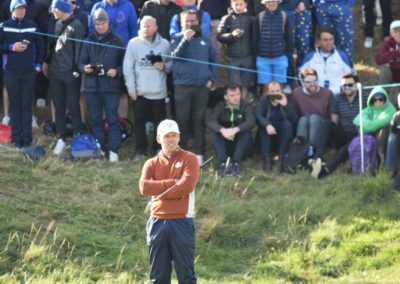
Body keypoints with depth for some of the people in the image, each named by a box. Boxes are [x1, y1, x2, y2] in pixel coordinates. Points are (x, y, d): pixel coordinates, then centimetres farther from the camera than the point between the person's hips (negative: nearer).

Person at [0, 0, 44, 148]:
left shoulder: (32, 26, 6)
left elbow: (40, 46, 11)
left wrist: (38, 64, 3)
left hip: (29, 72, 1)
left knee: (27, 104, 1)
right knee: (15, 104, 2)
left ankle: (27, 136, 3)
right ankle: (16, 136, 5)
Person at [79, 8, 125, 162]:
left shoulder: (117, 41, 4)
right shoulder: (89, 41, 11)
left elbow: (124, 63, 4)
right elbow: (81, 62, 12)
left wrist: (117, 71, -14)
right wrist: (85, 68, -10)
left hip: (111, 86, -3)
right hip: (92, 86, 3)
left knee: (112, 119, -5)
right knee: (95, 119, 8)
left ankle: (114, 150, -3)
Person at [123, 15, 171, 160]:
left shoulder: (164, 44, 4)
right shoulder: (133, 43, 0)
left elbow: (171, 63, 12)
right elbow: (128, 67, -1)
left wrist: (164, 66, -11)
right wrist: (131, 88, -6)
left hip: (159, 92, 1)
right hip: (140, 91, -1)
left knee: (160, 122, 6)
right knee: (140, 122, 5)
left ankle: (159, 150, 16)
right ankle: (140, 151, 14)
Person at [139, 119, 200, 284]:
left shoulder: (189, 159, 1)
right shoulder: (152, 164, 11)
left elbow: (187, 185, -14)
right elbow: (144, 186, -7)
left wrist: (159, 192, -5)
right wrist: (172, 183, -11)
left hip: (181, 222, -4)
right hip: (157, 223, 4)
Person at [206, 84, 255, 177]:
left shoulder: (246, 107, -6)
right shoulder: (220, 106, -1)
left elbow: (251, 122, -25)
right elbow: (210, 121, -18)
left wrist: (235, 130, -42)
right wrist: (222, 130, -38)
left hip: (241, 146, -1)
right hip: (225, 145, 1)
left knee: (246, 131, -28)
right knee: (214, 131, -24)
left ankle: (235, 162, -38)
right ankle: (223, 162, -40)